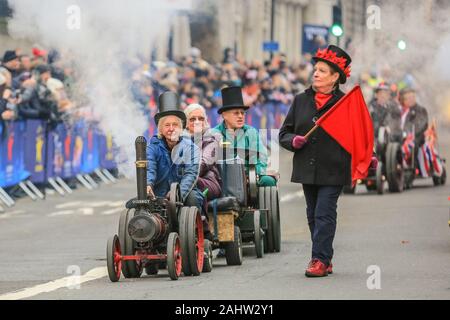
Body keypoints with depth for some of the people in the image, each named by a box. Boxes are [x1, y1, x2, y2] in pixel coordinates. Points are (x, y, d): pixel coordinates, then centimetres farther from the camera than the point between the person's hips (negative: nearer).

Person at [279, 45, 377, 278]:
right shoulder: (301, 101, 10)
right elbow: (284, 133, 13)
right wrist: (293, 141, -8)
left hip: (333, 170, -5)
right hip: (307, 169, 5)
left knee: (324, 214, -9)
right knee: (313, 215, 9)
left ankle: (320, 260, -8)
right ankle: (324, 260, 16)